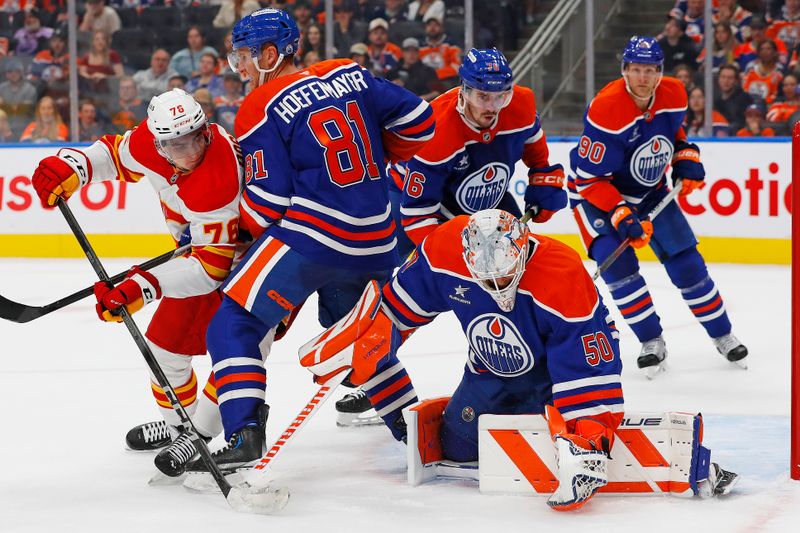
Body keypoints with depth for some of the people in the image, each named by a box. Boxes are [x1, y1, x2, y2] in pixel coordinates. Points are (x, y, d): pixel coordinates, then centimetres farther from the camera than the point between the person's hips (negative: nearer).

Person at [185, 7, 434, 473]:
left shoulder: (261, 108, -5)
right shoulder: (350, 75, 10)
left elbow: (268, 199, -8)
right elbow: (417, 120, 10)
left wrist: (249, 230, 13)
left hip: (310, 233, -7)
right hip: (375, 238, 7)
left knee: (234, 325, -2)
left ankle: (244, 435, -18)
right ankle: (412, 421, 33)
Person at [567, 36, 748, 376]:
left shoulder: (674, 95, -12)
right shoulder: (606, 110, -31)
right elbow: (590, 179, -27)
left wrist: (686, 158, -2)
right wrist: (621, 217, -34)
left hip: (650, 191, 5)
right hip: (597, 193, -5)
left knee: (685, 261, 2)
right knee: (616, 262, -21)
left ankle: (722, 335, 18)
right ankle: (652, 342, -6)